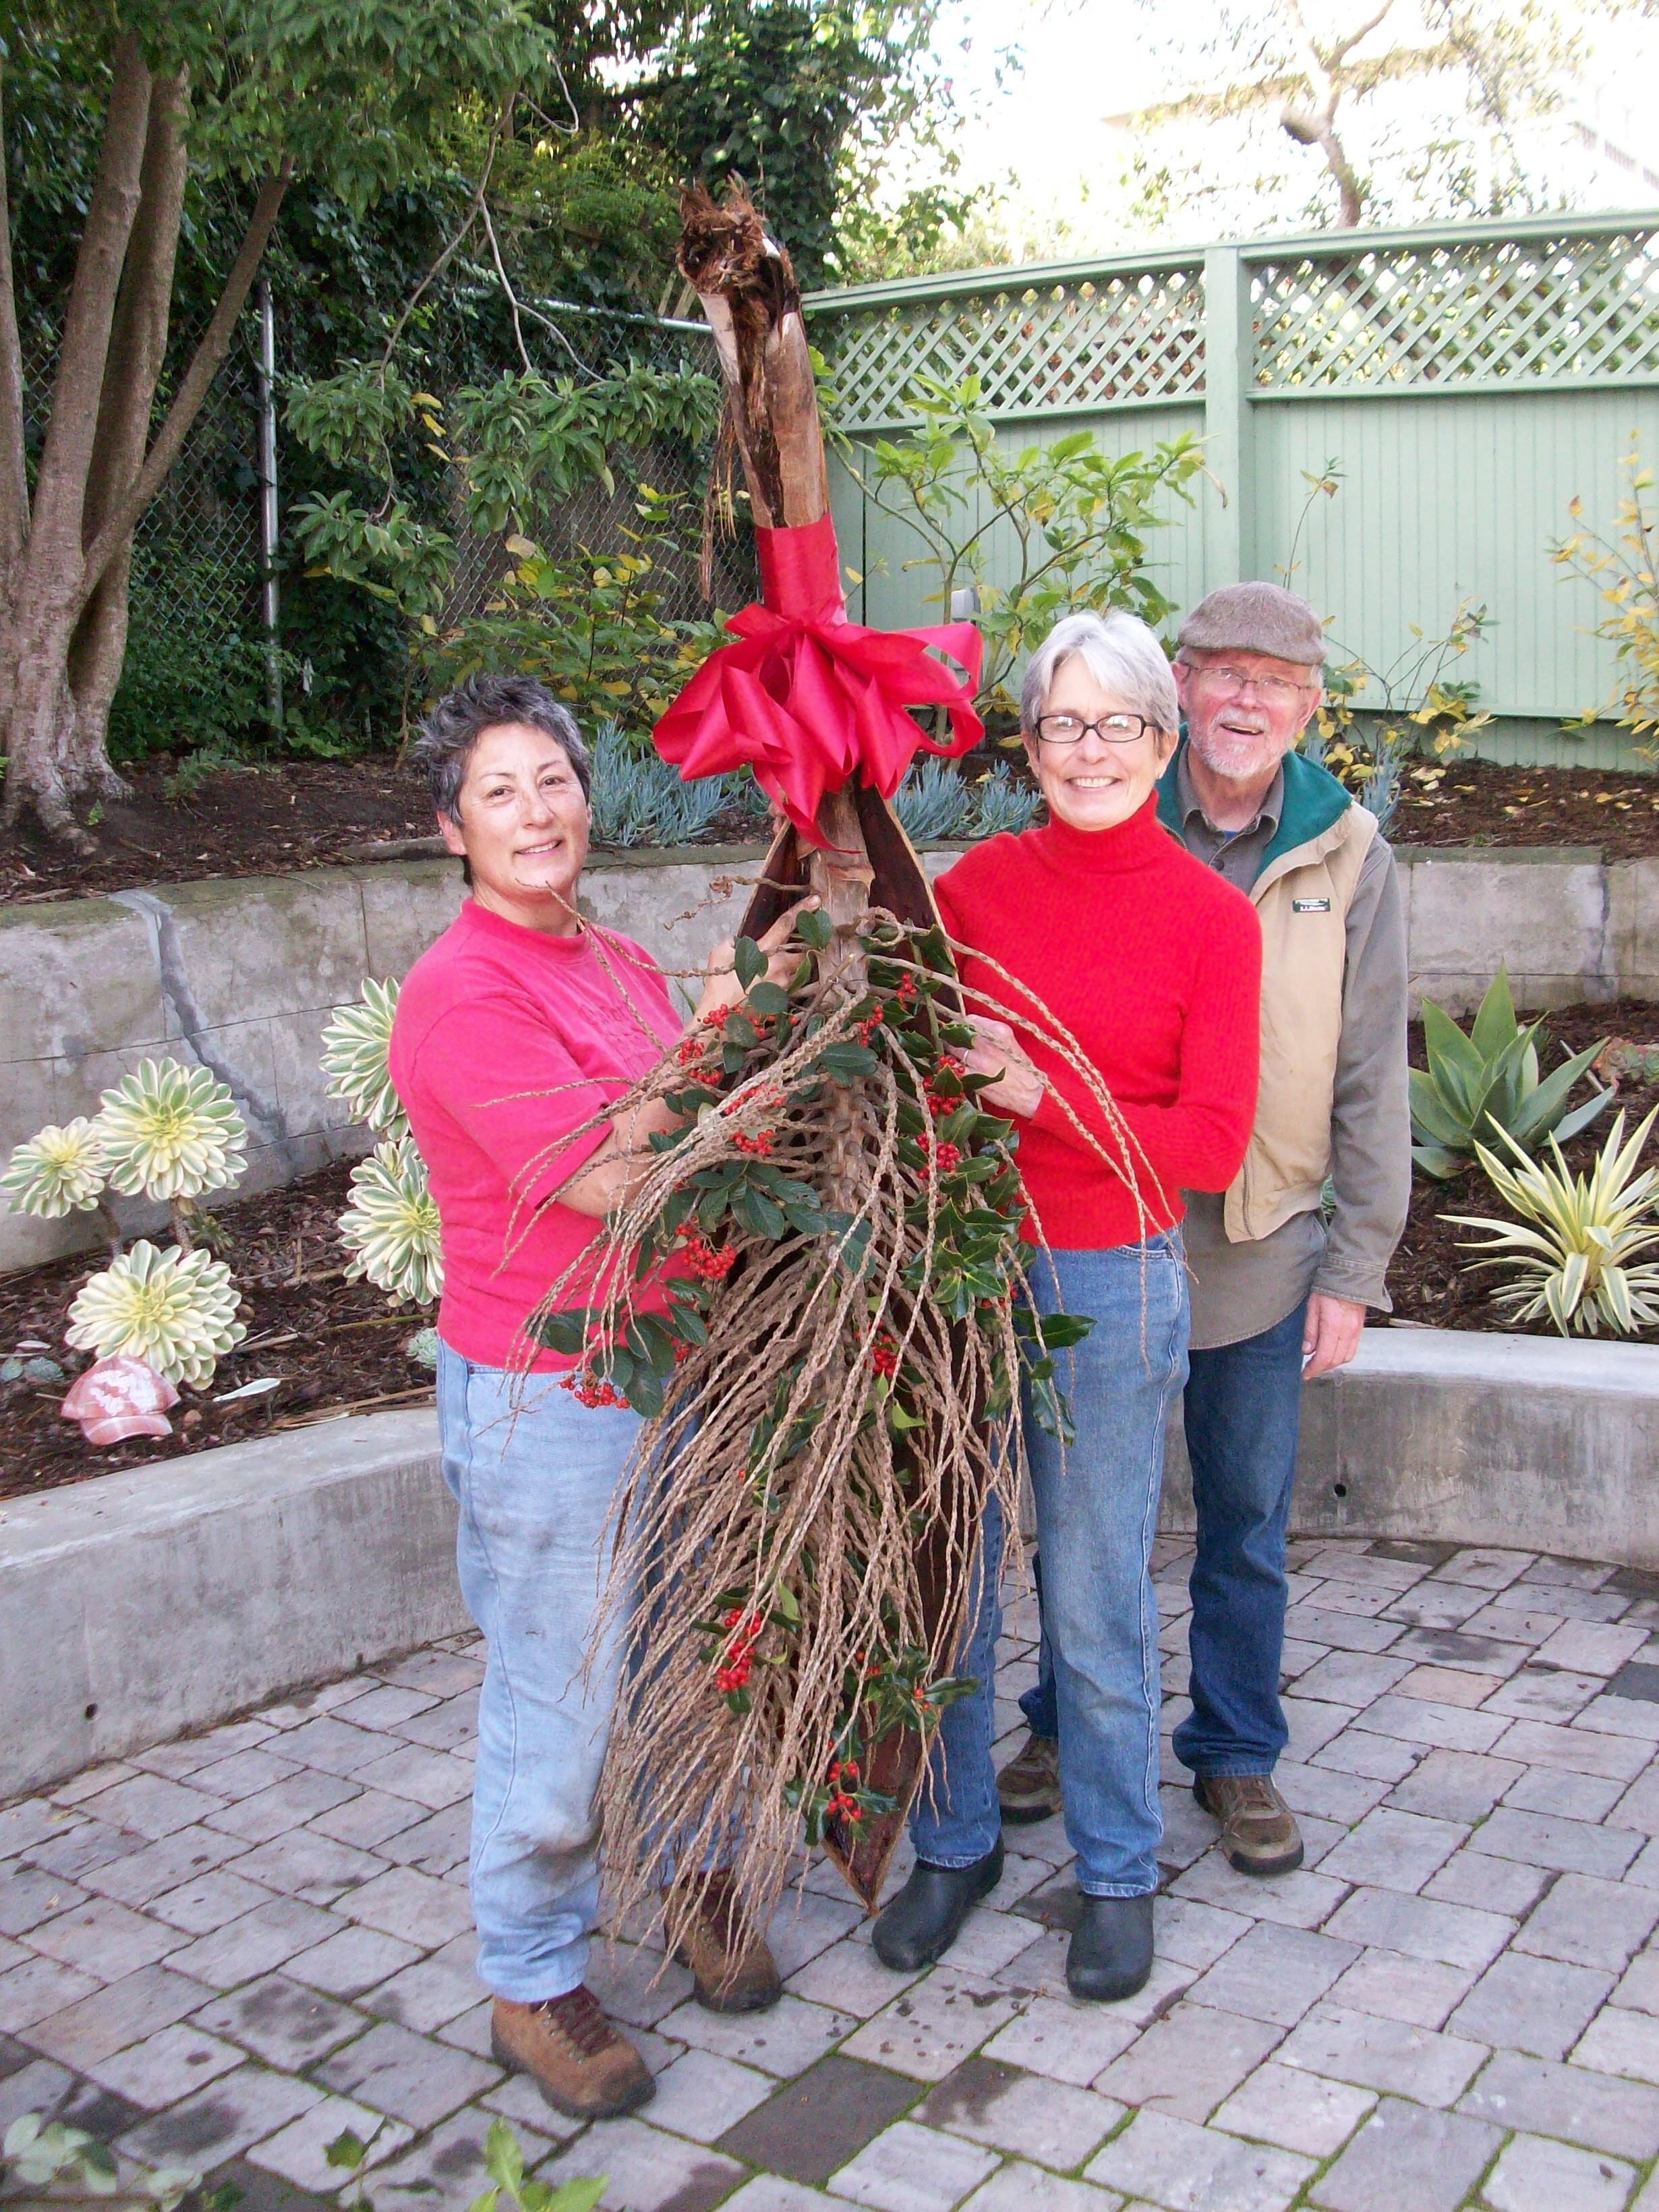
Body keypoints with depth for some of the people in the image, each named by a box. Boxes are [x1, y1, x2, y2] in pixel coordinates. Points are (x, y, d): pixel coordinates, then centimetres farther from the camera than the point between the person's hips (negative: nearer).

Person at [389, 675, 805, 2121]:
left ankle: (697, 1884, 44)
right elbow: (605, 1177, -22)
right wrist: (711, 1040, -15)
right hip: (545, 1397, -8)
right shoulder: (462, 993, -17)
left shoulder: (624, 964, 9)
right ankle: (534, 1983, 26)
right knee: (558, 1702, 6)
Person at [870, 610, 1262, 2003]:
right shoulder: (976, 884, 2)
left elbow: (1212, 1144, -9)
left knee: (1099, 1605, 8)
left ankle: (1119, 1873, 31)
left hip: (1111, 1284, -2)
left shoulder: (1212, 917, -5)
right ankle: (955, 1844, 33)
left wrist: (1045, 1096, -21)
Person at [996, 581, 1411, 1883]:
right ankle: (1066, 1727, 34)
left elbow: (1371, 1080, 1)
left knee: (1249, 1520, 12)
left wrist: (1354, 1268, -3)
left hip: (1260, 1249, 0)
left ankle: (1237, 1752, 31)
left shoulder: (1347, 858, -1)